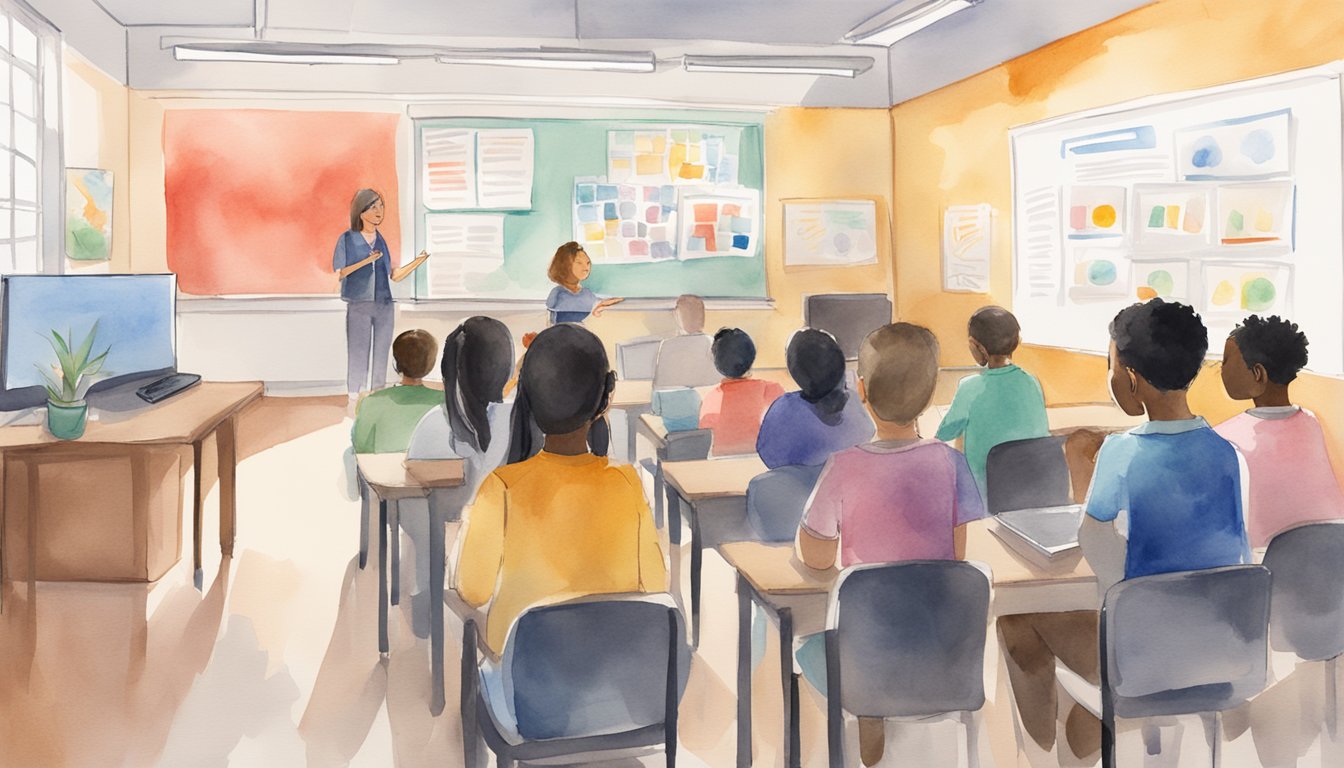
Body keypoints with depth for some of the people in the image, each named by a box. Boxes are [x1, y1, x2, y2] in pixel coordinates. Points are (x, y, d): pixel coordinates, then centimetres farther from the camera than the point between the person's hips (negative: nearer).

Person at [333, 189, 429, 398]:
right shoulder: (347, 239, -3)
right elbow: (339, 273, -9)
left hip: (383, 306, 4)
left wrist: (418, 261, -2)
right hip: (358, 306, -4)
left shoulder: (381, 240, 8)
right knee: (358, 355, -1)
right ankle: (355, 398, 7)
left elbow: (395, 275, 10)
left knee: (381, 355, 8)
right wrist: (366, 261, -22)